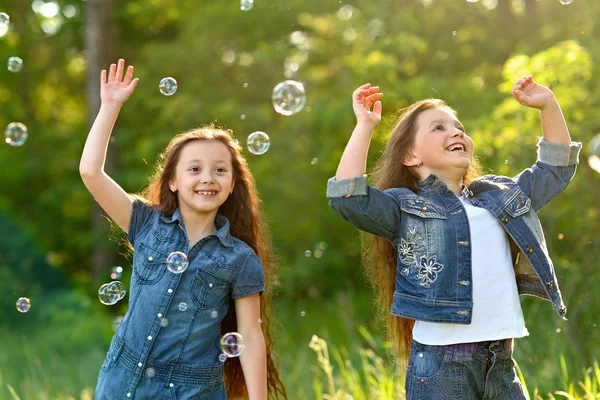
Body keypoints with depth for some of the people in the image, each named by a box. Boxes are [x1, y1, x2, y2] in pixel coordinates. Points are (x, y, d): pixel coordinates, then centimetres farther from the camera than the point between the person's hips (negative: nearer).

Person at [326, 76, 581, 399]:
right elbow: (348, 198, -16)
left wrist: (548, 105, 21)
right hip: (440, 362, -5)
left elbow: (555, 168, 29)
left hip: (501, 360, 5)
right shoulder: (405, 207, 0)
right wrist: (365, 126, -14)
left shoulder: (502, 194, 18)